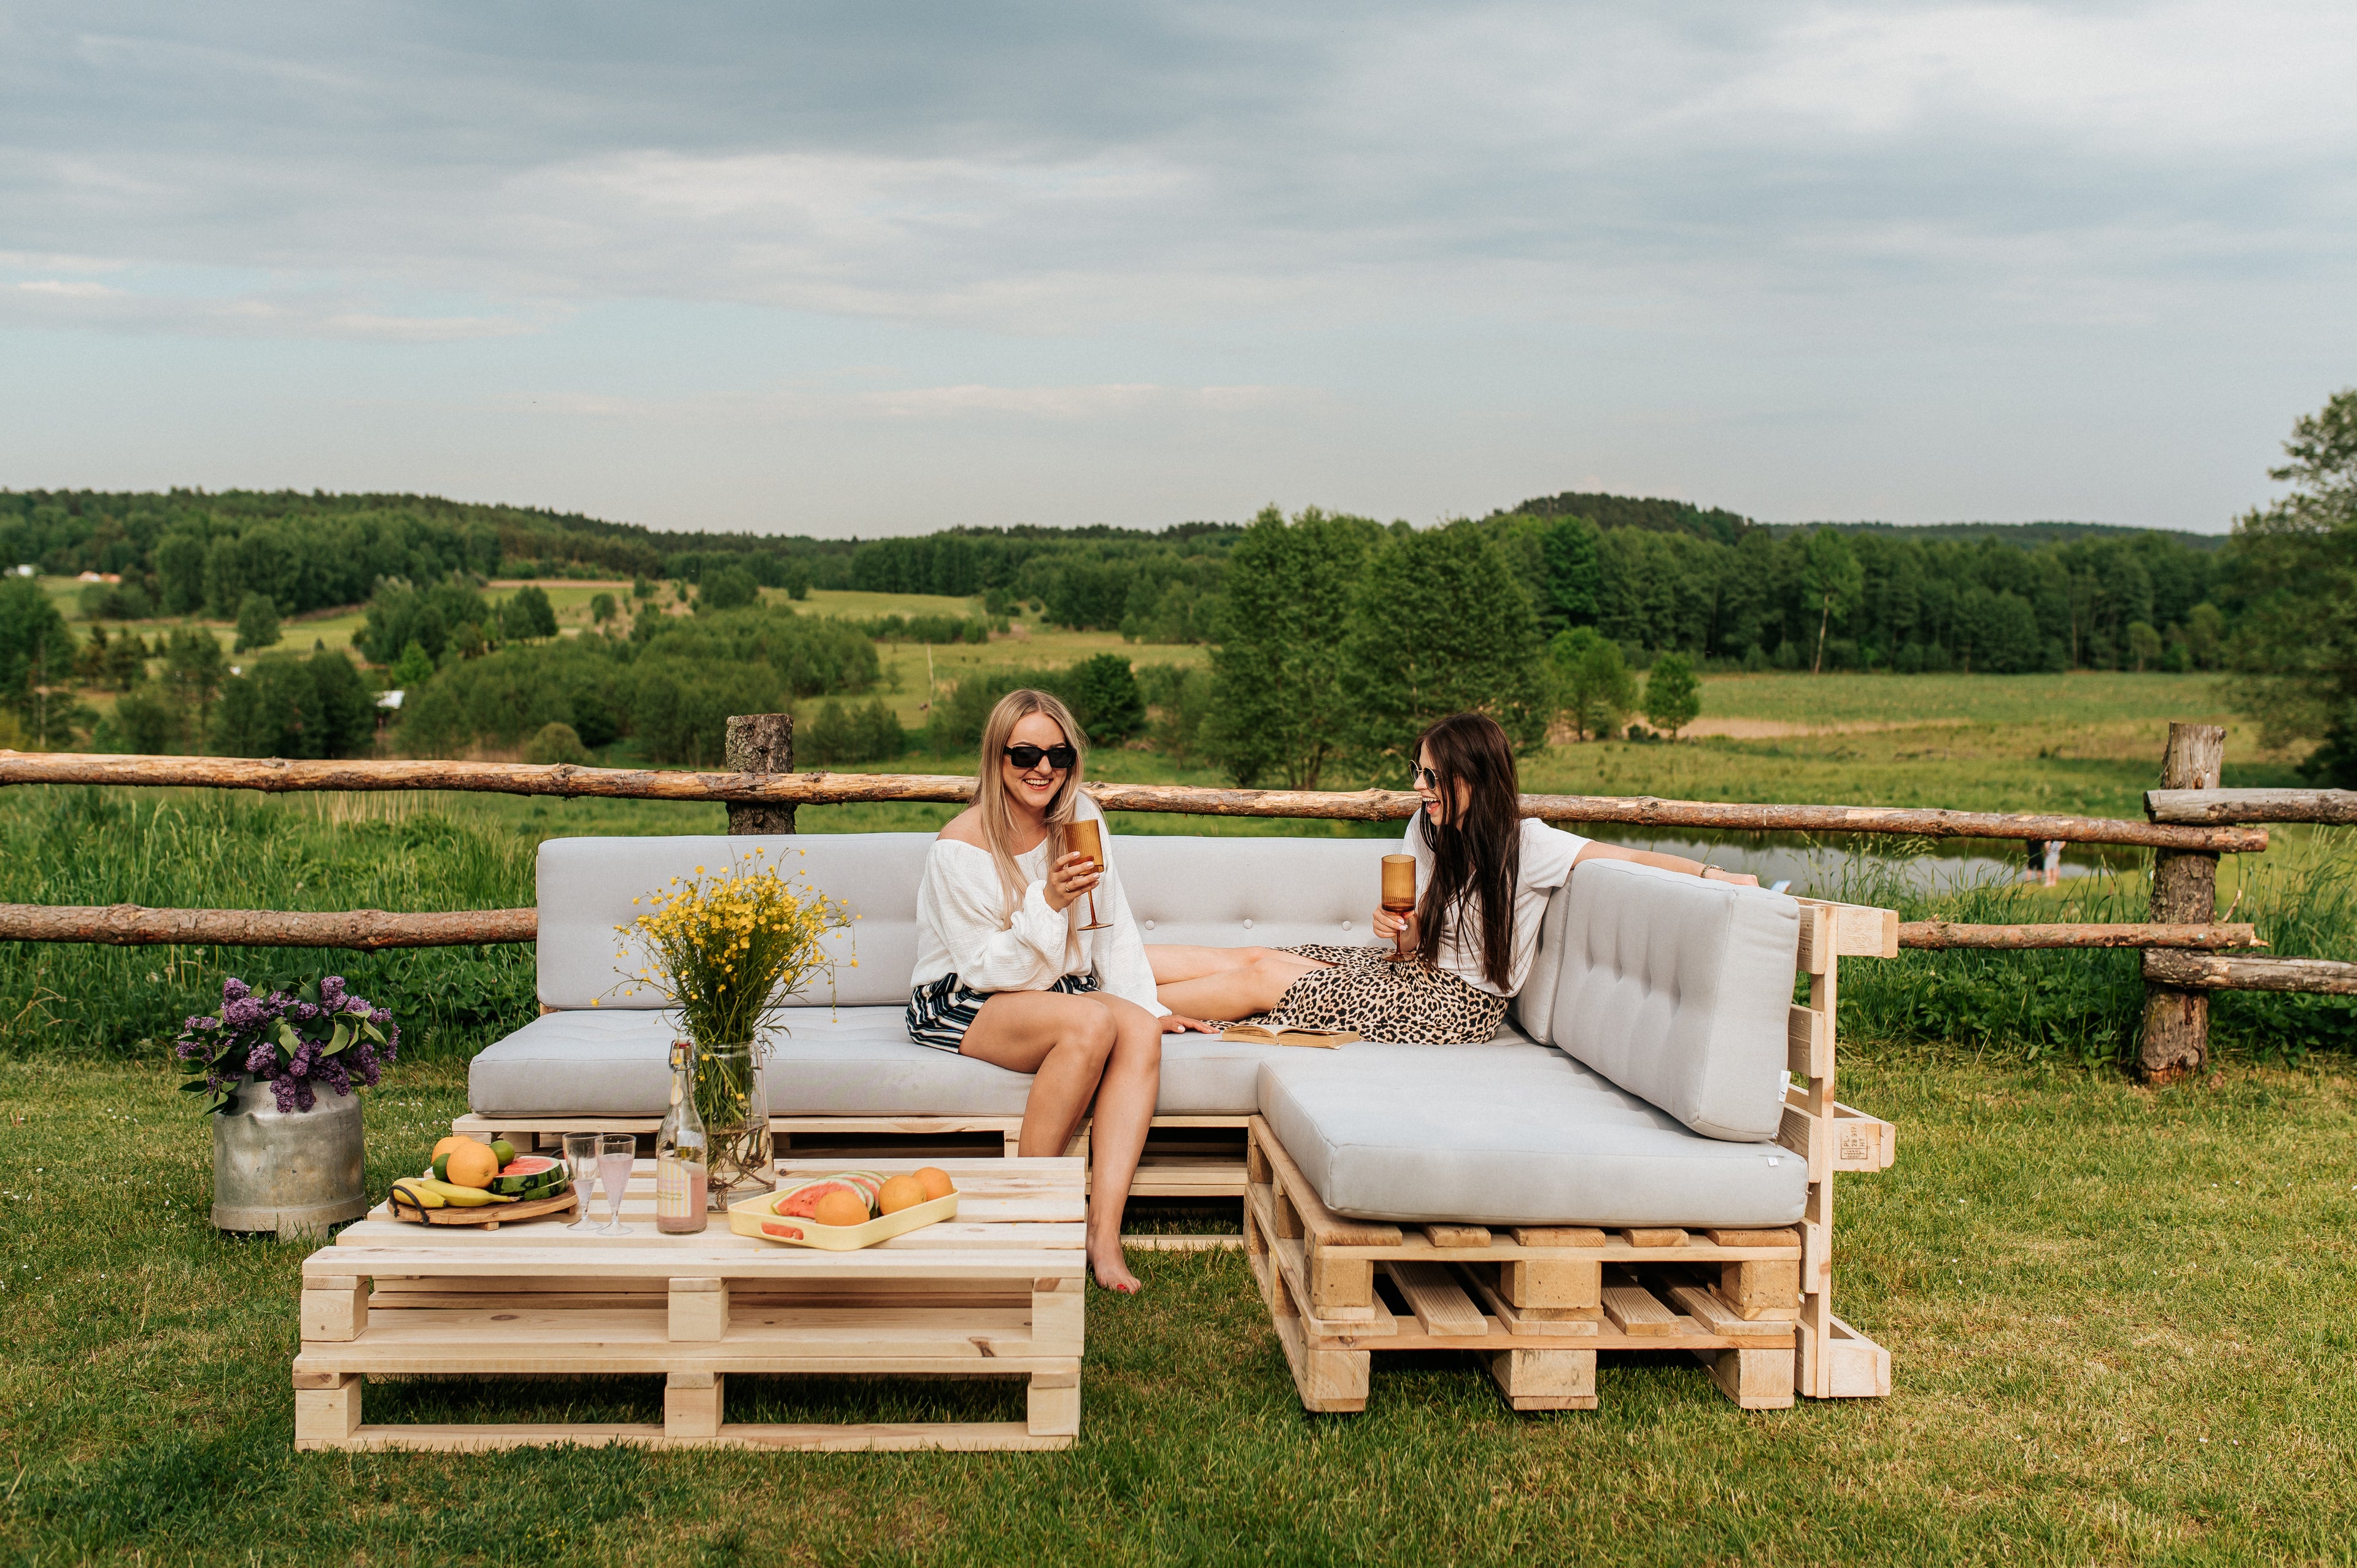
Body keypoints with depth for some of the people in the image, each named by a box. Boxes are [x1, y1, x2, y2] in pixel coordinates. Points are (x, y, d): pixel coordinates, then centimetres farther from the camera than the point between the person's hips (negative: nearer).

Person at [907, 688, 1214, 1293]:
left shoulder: (1081, 818, 2)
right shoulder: (960, 847, -15)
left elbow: (1114, 928, 8)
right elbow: (985, 968, -15)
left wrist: (1147, 1006, 0)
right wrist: (1048, 903, -27)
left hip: (1056, 991, 6)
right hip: (959, 1005, -5)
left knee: (1140, 1029, -27)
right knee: (1092, 1023, -34)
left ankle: (1103, 1230, -33)